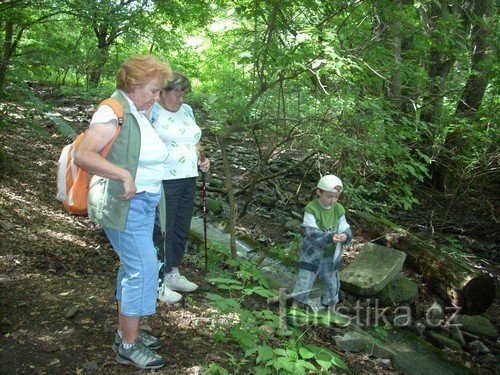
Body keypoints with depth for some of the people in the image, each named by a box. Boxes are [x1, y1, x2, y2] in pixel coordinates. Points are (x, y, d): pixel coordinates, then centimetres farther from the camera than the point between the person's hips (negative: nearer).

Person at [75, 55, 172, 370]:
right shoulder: (113, 113, -16)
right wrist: (124, 175, -31)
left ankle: (126, 332, 31)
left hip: (144, 203, 9)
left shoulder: (138, 113, 12)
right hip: (123, 203, -9)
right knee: (143, 269, -6)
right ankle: (129, 346, 9)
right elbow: (83, 155, -25)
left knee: (132, 267, 16)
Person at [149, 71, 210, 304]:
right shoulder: (152, 112, -10)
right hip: (163, 182, -7)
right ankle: (159, 282, 16)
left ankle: (172, 274, 33)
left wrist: (202, 160, 7)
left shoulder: (187, 111, 12)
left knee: (181, 231, 16)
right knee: (163, 232, 1)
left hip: (188, 180, 8)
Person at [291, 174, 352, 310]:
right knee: (304, 285, 0)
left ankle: (330, 307, 44)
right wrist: (330, 237, -42)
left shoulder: (339, 209, -6)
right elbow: (312, 232, -27)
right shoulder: (311, 209, -19)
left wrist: (345, 236, -33)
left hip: (330, 254, 4)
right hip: (312, 253, -4)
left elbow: (345, 229, -9)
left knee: (332, 285, 20)